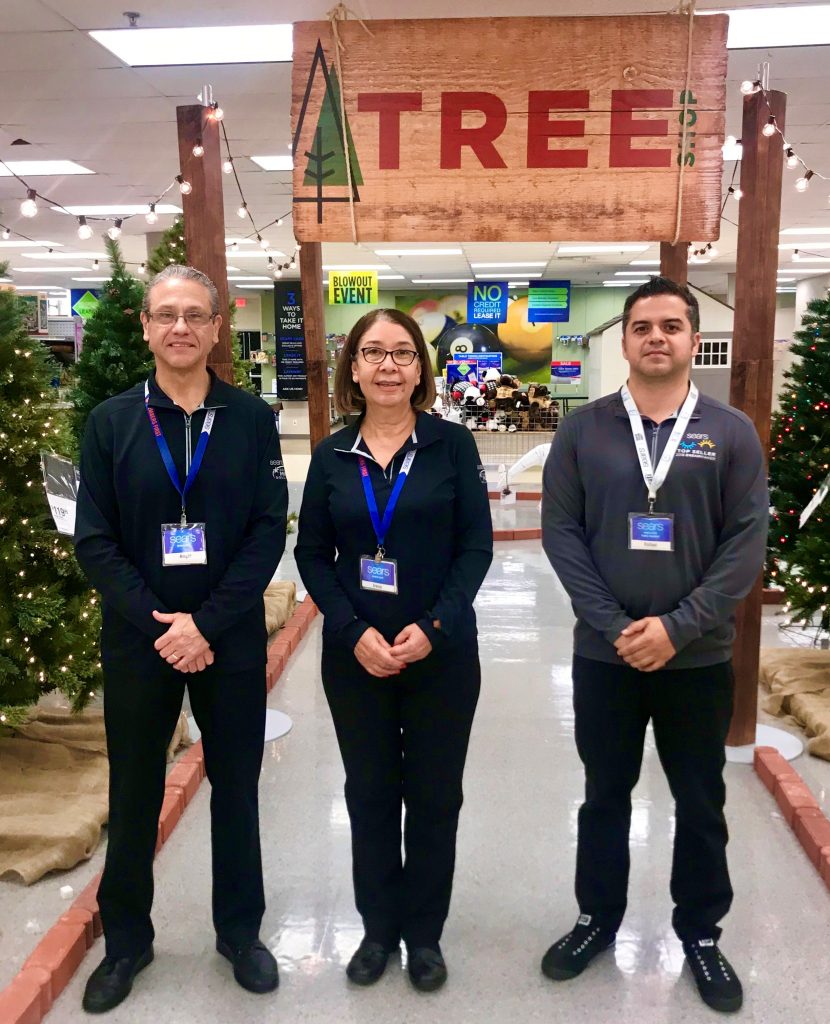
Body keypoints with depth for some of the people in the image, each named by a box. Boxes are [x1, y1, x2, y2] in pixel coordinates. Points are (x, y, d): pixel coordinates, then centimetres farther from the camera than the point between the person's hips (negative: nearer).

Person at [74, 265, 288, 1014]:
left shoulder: (252, 419, -1)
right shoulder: (111, 421, 0)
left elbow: (269, 532, -7)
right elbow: (94, 540, -4)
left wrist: (206, 623, -16)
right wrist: (156, 623, -15)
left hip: (232, 640, 0)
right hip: (138, 640, 1)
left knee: (236, 788, 13)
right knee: (134, 794, 14)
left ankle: (240, 930, 34)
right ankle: (126, 938, 35)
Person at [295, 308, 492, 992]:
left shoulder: (452, 444, -3)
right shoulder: (331, 456, 3)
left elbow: (477, 545, -5)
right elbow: (312, 554, 2)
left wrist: (432, 628, -16)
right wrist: (354, 633, -12)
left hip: (441, 652, -1)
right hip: (355, 654, 2)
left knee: (434, 796, 10)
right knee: (370, 794, 13)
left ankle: (425, 932, 29)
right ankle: (378, 927, 32)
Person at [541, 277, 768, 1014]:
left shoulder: (731, 432, -2)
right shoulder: (583, 429, -1)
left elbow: (748, 542, -7)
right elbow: (561, 531, -5)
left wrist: (678, 626, -16)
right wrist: (615, 625, -14)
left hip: (699, 656, 0)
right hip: (604, 653, 0)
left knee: (700, 803, 14)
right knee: (604, 796, 15)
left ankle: (702, 933, 35)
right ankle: (598, 918, 35)